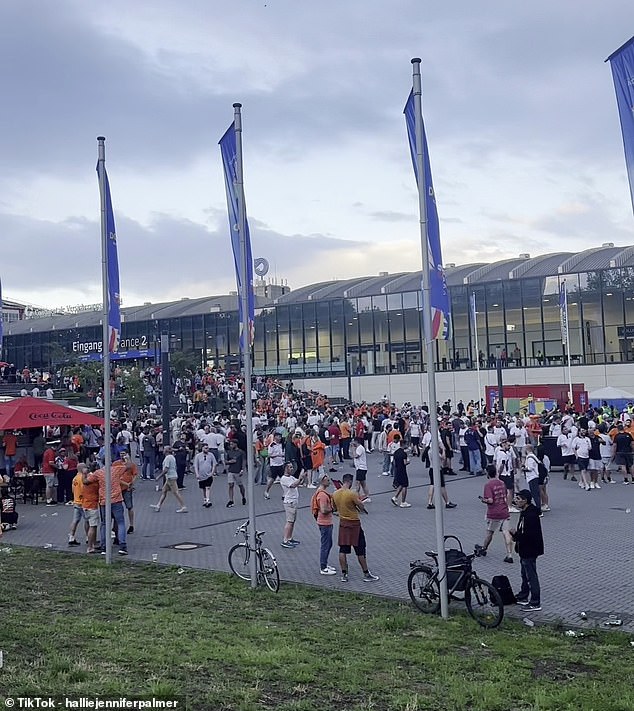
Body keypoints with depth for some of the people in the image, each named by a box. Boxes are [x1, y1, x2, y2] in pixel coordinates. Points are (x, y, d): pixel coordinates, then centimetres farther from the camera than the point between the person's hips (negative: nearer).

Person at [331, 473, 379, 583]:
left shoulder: (335, 494, -1)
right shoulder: (352, 494, -20)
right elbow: (362, 508, -12)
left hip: (343, 523, 6)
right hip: (354, 524, -6)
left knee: (343, 550, 9)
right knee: (360, 551, 4)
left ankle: (344, 574, 12)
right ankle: (366, 574, 12)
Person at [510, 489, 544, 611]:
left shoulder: (530, 515, -26)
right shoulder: (524, 512, 7)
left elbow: (529, 536, -30)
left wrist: (515, 534, -19)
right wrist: (516, 534, 2)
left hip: (529, 551, -11)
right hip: (525, 550, 11)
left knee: (531, 576, -2)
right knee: (525, 574, 22)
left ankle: (535, 603, 7)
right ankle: (523, 597, 36)